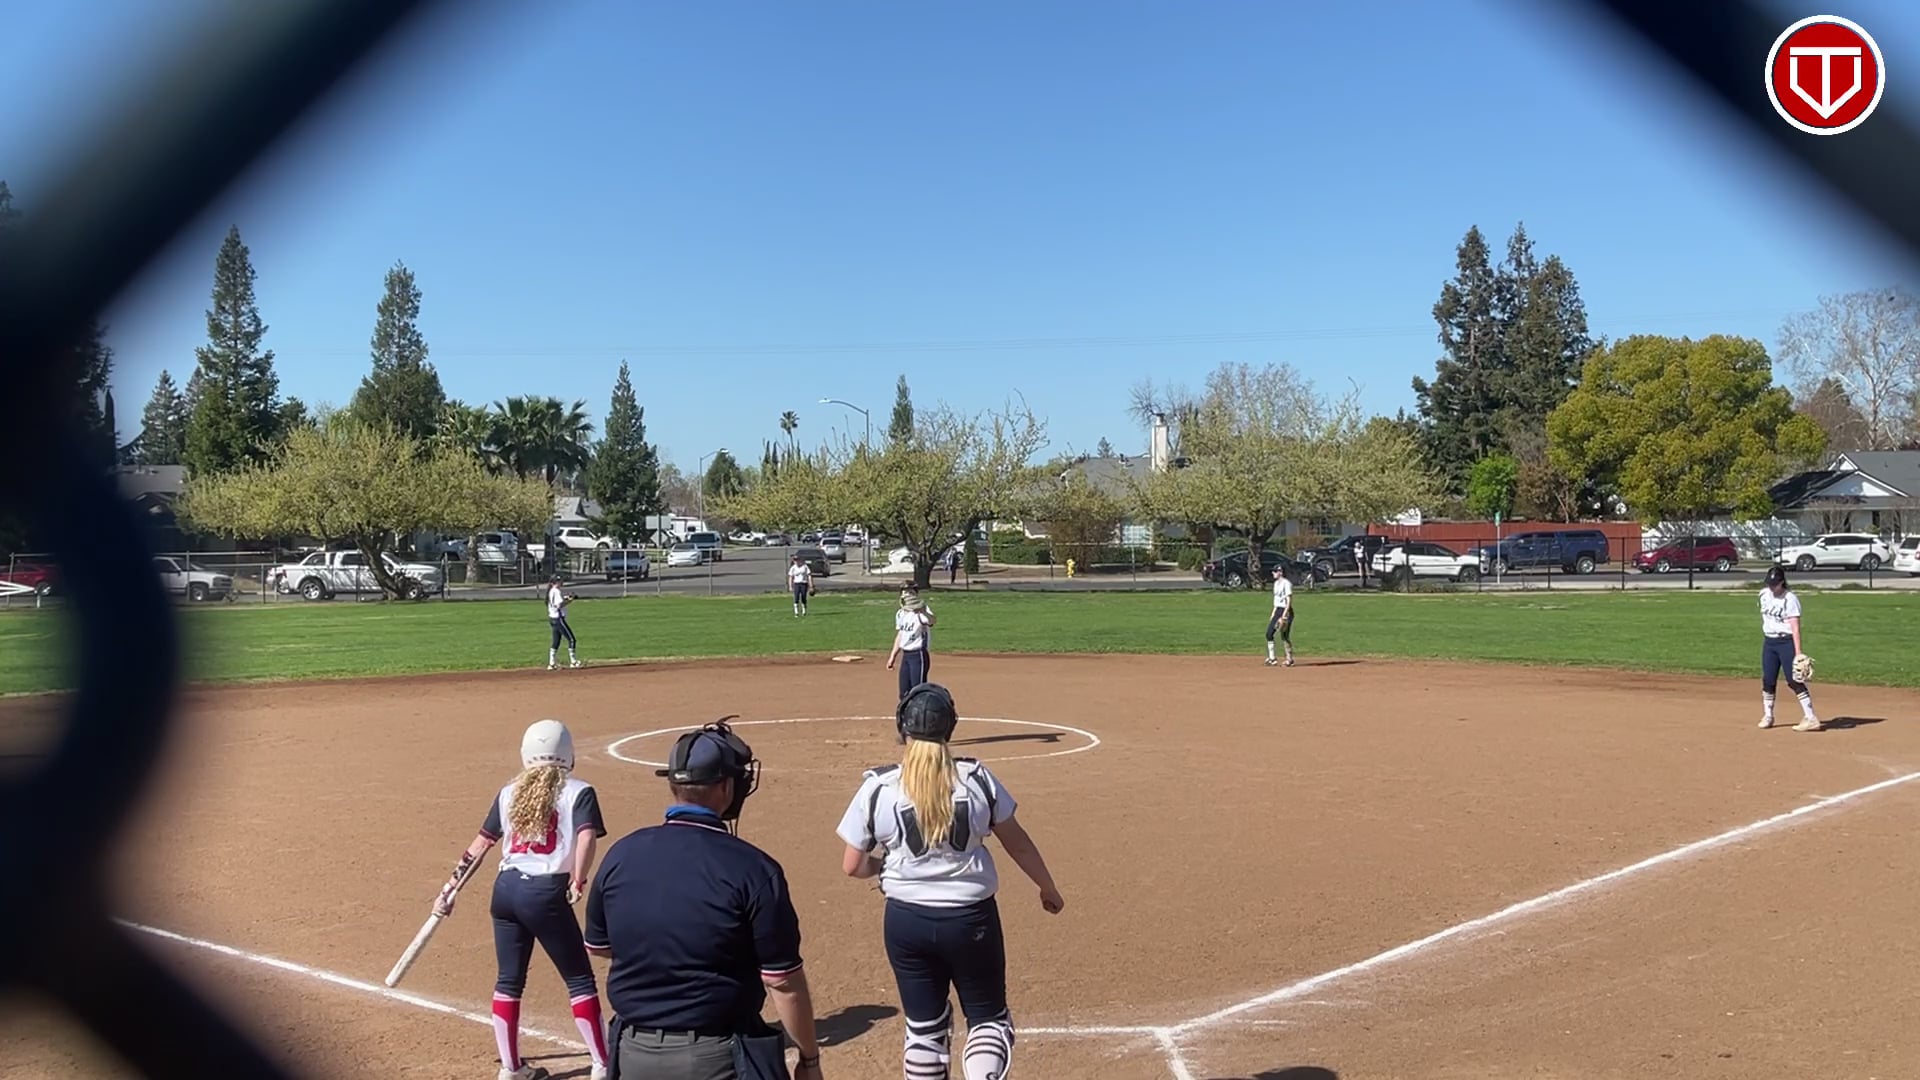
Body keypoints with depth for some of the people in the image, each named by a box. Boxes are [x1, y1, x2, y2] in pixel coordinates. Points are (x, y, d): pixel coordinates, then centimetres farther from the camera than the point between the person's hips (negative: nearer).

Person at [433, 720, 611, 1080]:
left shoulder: (508, 793, 14)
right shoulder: (578, 792, 1)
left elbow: (481, 842, 15)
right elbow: (586, 836, -16)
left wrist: (452, 885, 19)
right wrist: (578, 881, -22)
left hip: (506, 890, 5)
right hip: (547, 894, -5)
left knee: (509, 980, 17)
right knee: (580, 980, 5)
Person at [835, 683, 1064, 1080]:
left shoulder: (878, 788, -10)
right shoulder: (977, 778, -9)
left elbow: (853, 866, -4)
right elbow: (1016, 840, 3)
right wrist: (1047, 886, 19)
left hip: (907, 920, 1)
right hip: (972, 917, -1)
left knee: (925, 1026, 17)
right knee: (989, 1017, 16)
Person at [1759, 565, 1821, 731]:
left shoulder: (1790, 599, -15)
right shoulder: (1764, 594, 5)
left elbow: (1795, 627, -20)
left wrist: (1798, 652, -26)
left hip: (1786, 642, -6)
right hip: (1768, 642, 6)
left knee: (1794, 681, -10)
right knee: (1768, 680, 9)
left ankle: (1811, 718, -8)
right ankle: (1768, 716, 22)